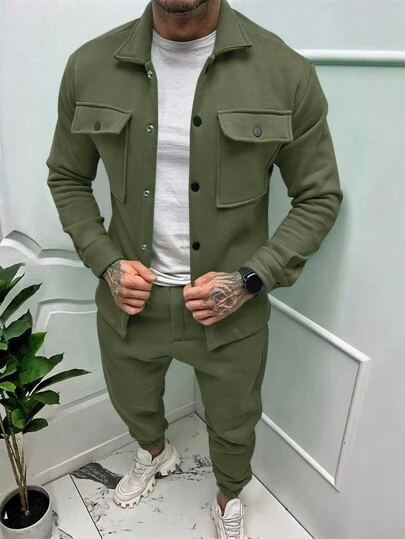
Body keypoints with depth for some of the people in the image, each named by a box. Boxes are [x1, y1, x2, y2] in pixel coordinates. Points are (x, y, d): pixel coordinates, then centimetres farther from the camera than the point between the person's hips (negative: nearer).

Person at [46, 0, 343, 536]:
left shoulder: (286, 71, -14)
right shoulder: (90, 66, -7)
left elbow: (319, 196, -6)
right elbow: (67, 178, 5)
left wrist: (250, 279, -16)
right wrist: (106, 262, -9)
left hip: (230, 309, -1)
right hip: (130, 298, 3)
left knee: (233, 425, 22)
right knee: (132, 402, 29)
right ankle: (156, 452, 68)